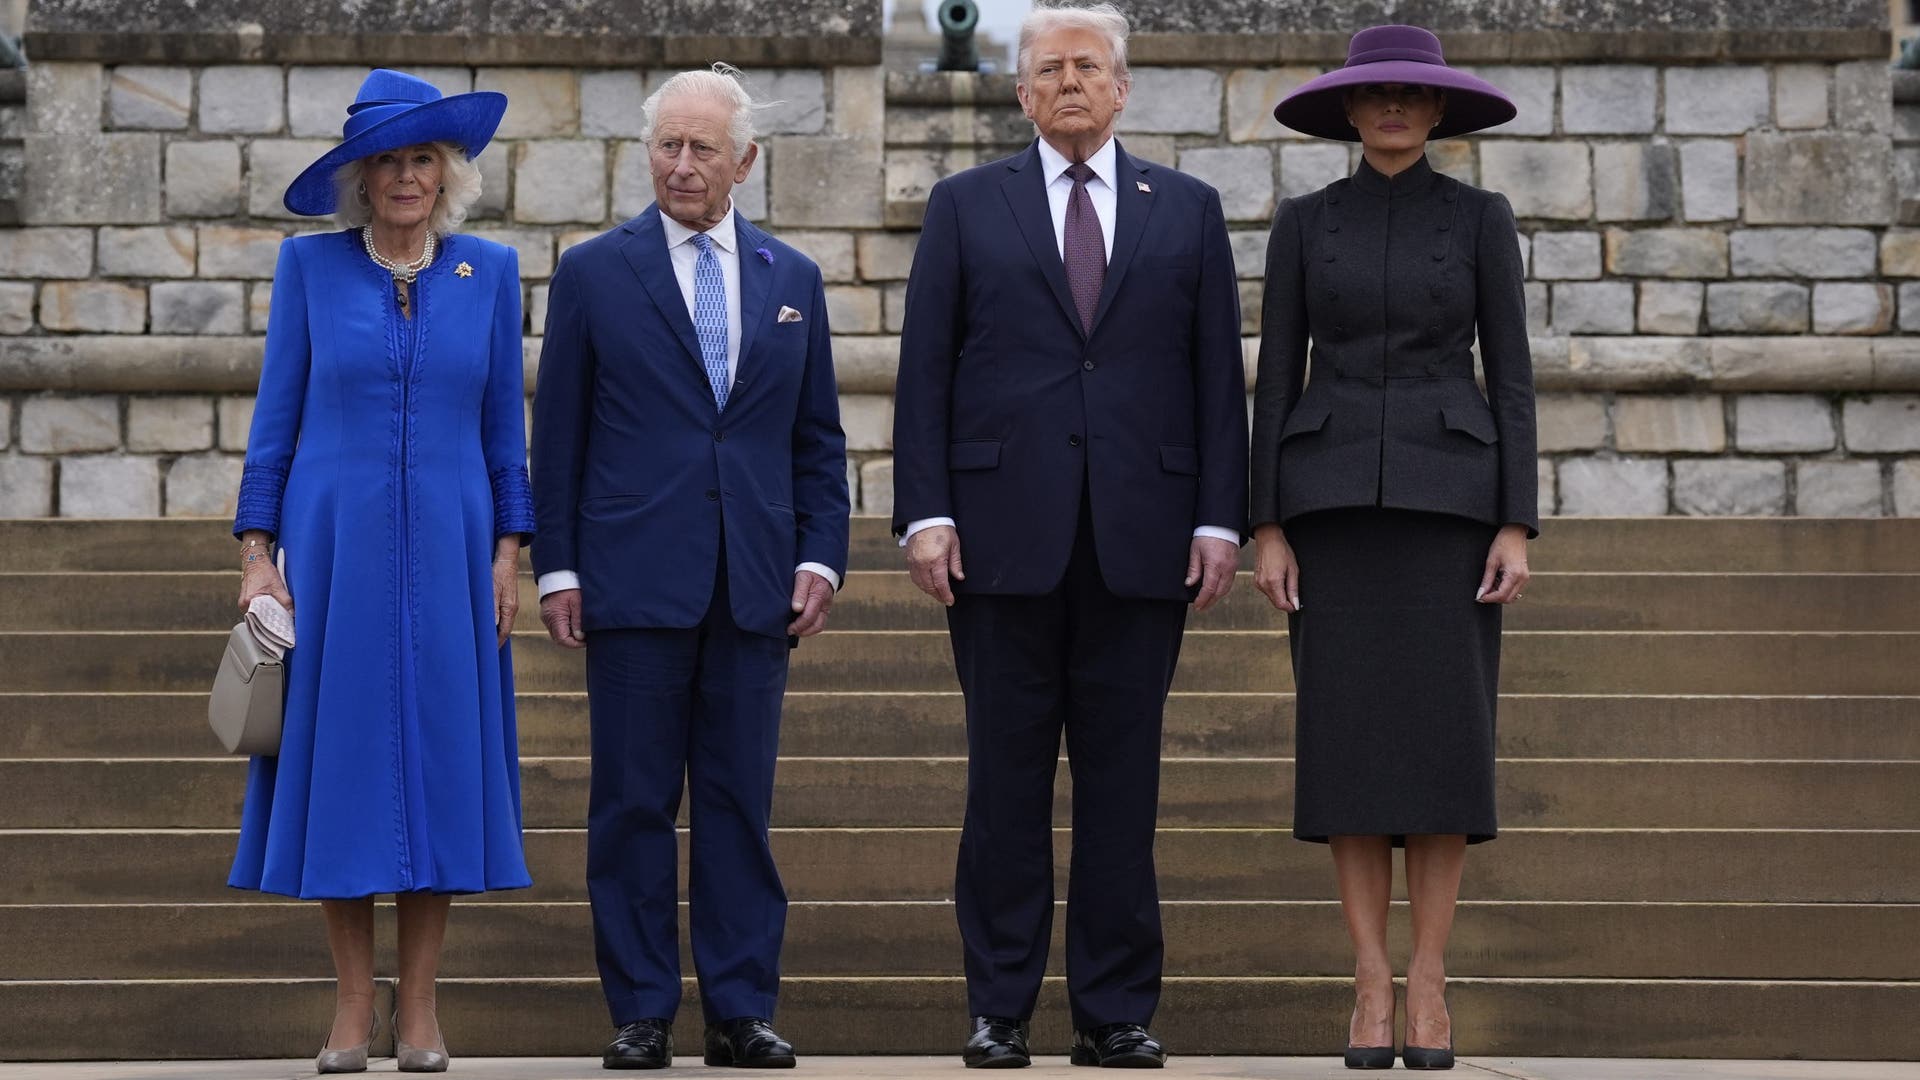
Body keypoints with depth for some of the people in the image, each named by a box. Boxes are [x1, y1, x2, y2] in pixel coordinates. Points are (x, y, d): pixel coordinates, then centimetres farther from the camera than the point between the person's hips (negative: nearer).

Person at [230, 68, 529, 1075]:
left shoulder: (489, 272, 7)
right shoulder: (310, 265, 3)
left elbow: (505, 424, 9)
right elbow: (275, 415, 3)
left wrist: (510, 549, 2)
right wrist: (256, 551, -3)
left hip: (447, 549, 1)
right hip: (334, 547, -1)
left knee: (438, 757, 0)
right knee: (339, 757, -1)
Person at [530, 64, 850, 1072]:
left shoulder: (792, 278, 11)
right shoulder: (594, 271, 3)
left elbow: (818, 438, 14)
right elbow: (557, 434, 3)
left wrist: (820, 557, 3)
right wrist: (555, 567, -3)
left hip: (754, 588, 2)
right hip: (634, 579, -2)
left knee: (740, 806, 4)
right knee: (633, 807, 0)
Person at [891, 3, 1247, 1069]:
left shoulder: (1187, 210, 12)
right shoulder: (965, 205, 9)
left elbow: (1218, 375, 8)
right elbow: (924, 370, 5)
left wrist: (1219, 520, 0)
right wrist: (925, 513, -5)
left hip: (1142, 537, 1)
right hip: (1005, 531, -1)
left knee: (1122, 776, 2)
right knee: (1007, 775, 1)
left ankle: (1116, 1010, 7)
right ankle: (998, 1008, 7)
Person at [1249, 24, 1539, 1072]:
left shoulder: (1481, 218, 4)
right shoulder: (1302, 222, 7)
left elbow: (1510, 375, 2)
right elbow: (1277, 378, 5)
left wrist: (1517, 528, -6)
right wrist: (1267, 528, -3)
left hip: (1447, 496, -1)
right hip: (1334, 497, 1)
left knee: (1443, 737, -5)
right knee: (1351, 737, -3)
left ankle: (1428, 984, 3)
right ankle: (1373, 985, 3)